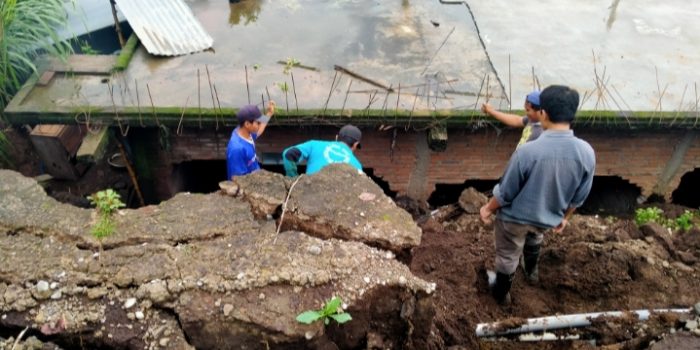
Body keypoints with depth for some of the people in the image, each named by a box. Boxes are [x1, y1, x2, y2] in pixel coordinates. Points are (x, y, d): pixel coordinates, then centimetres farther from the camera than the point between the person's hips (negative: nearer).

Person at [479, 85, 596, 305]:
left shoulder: (527, 151, -34)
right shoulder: (587, 153, -20)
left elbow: (506, 192, -21)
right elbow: (579, 196, -5)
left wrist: (488, 209, -1)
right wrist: (565, 217, 14)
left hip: (515, 216, -4)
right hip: (547, 218, 4)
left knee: (507, 256, 21)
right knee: (534, 239, 37)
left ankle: (502, 293, 44)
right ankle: (531, 271, 61)